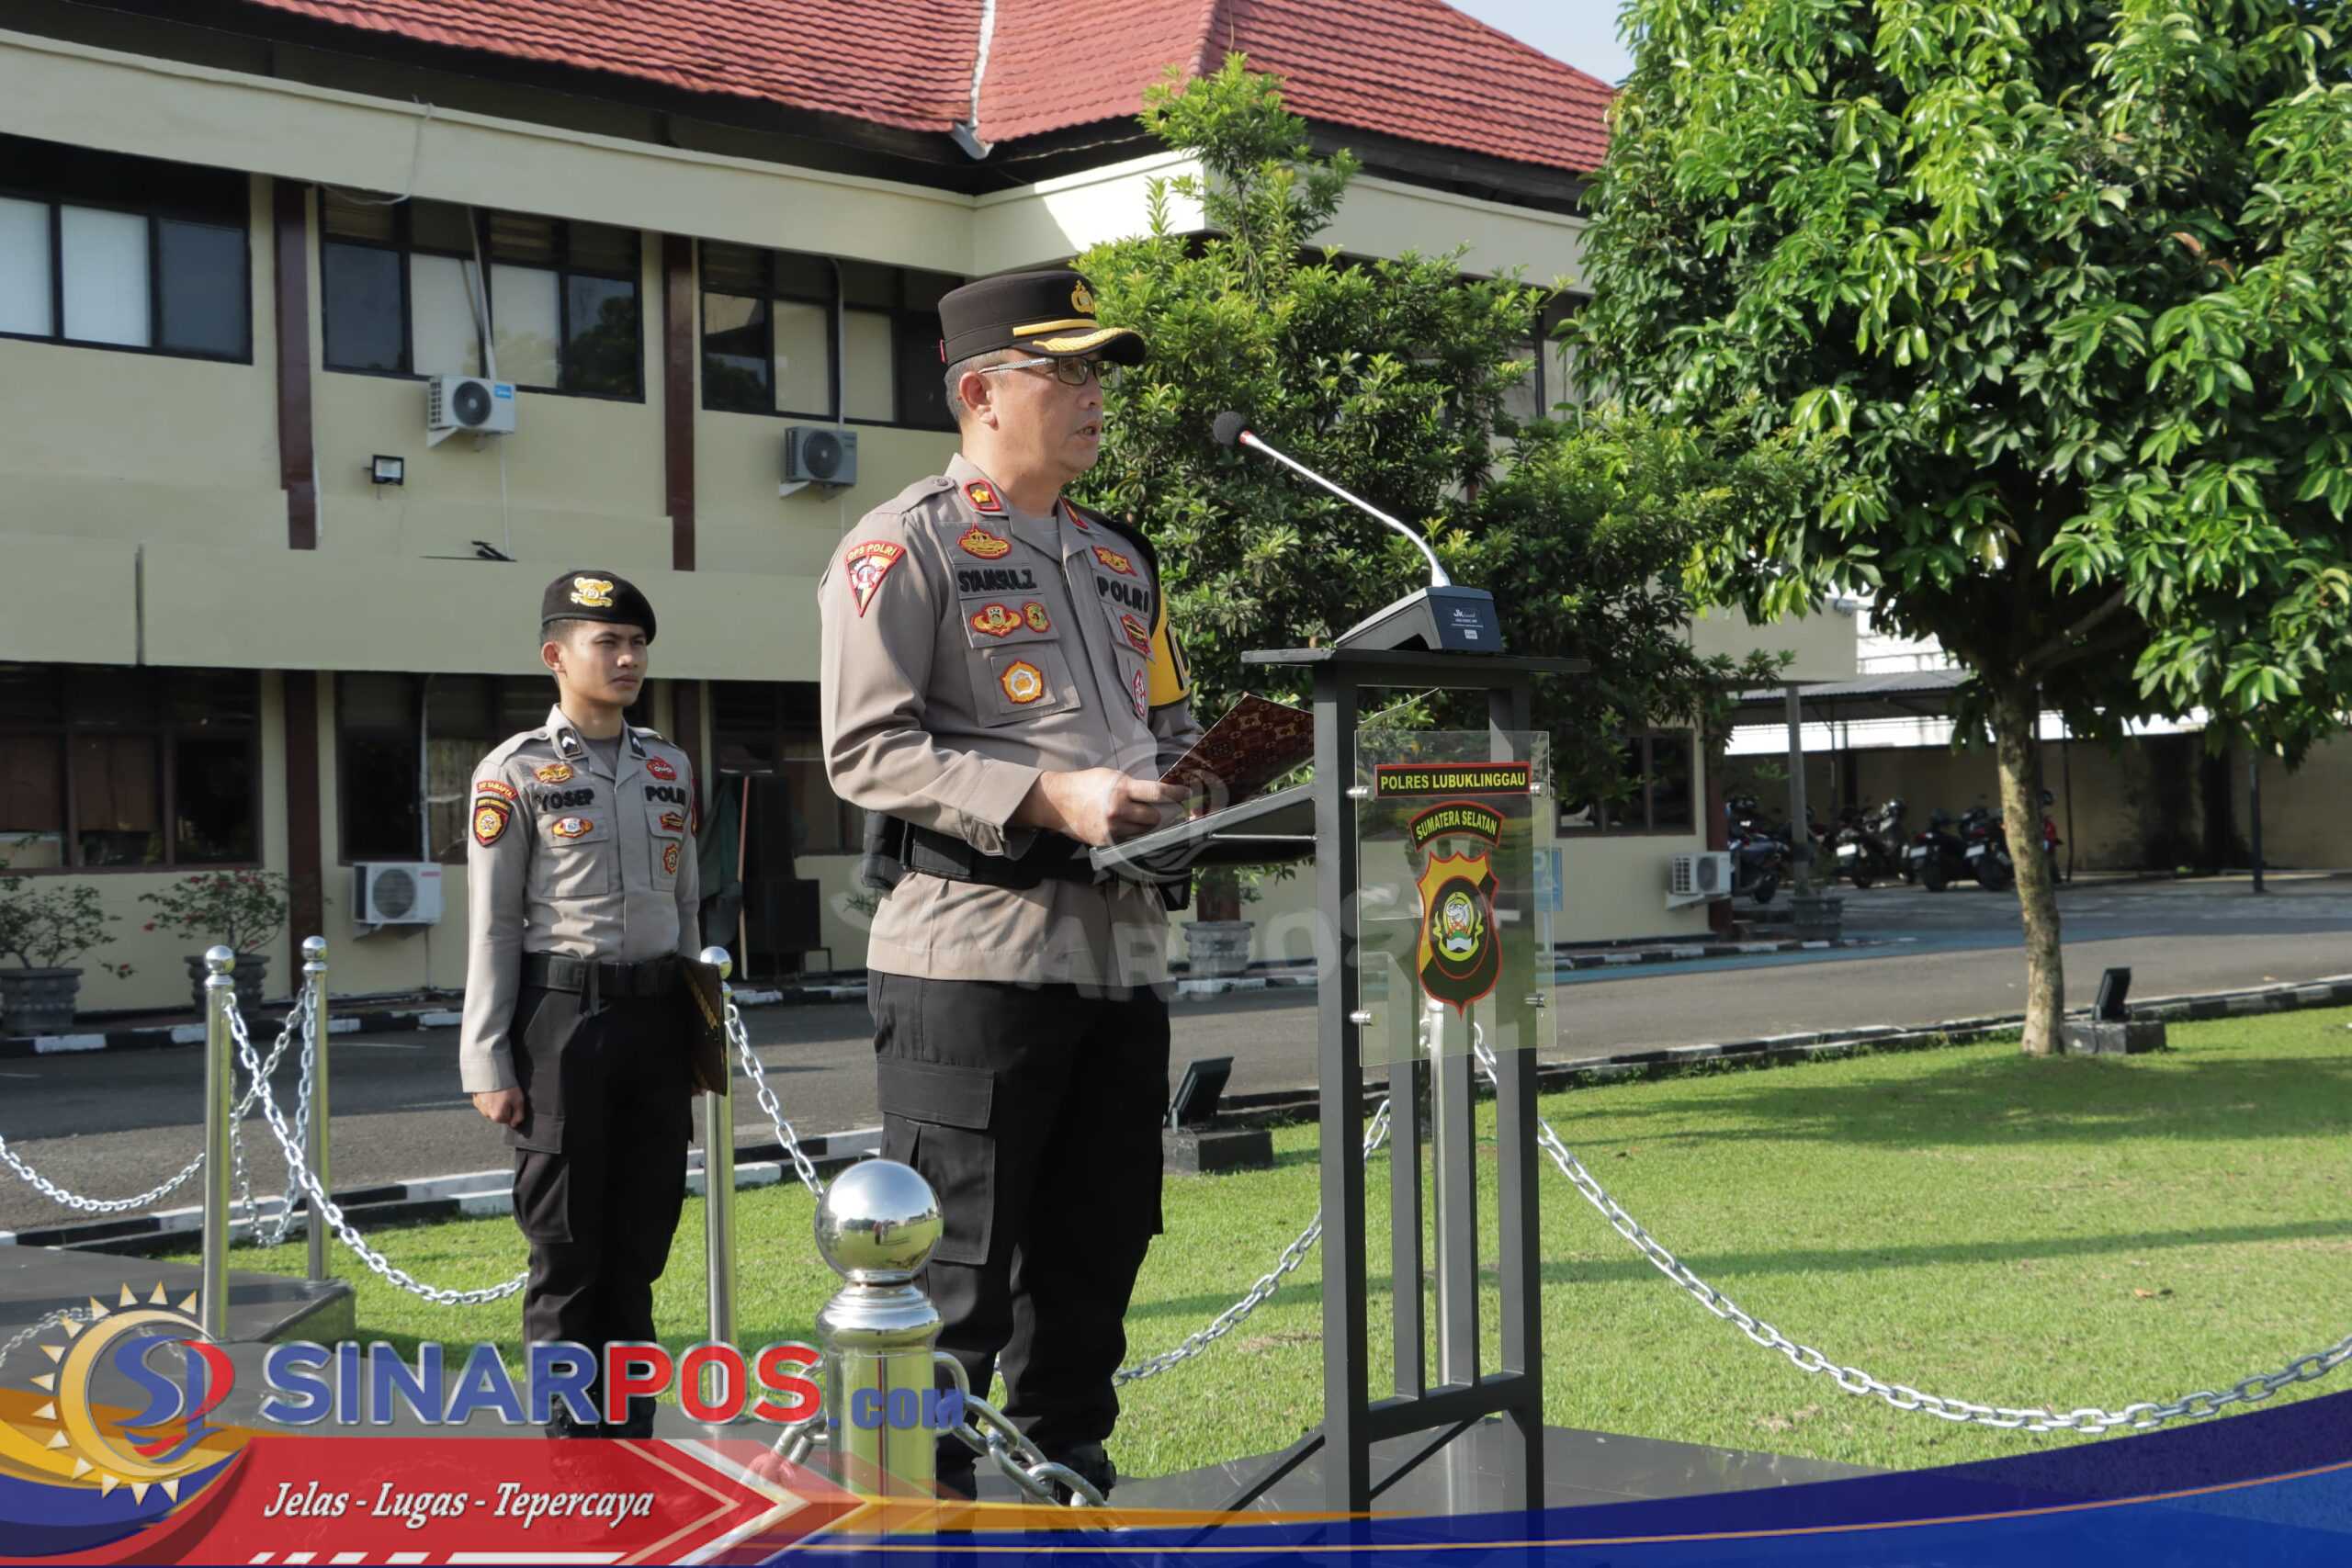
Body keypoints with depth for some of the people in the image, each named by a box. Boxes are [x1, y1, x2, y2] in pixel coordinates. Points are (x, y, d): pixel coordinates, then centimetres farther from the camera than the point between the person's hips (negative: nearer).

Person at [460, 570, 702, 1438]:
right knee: (567, 1245, 2)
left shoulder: (672, 767, 11)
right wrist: (489, 1063, -9)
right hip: (562, 1016, -5)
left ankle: (631, 1430, 20)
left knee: (642, 1238, 10)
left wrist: (698, 1028, 16)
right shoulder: (515, 771, -4)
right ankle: (571, 1437, 11)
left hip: (657, 1015, 5)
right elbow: (491, 926, -6)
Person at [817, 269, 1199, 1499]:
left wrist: (1203, 791, 4)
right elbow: (865, 749, -12)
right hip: (974, 949, -7)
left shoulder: (1122, 561, 21)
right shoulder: (905, 546, -3)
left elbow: (1171, 726, 28)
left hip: (1125, 948, 8)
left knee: (1095, 1252, 13)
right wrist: (1050, 800, -20)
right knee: (955, 1265, -4)